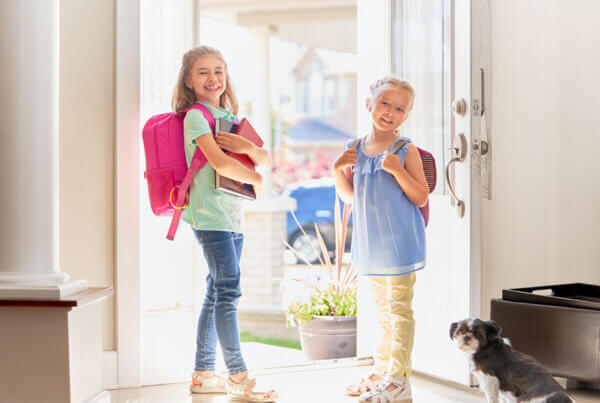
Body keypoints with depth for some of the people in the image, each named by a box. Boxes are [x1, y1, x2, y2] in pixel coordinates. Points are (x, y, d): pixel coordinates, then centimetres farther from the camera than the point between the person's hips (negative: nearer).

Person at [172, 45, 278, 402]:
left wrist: (248, 147, -11)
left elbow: (267, 160, 11)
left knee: (218, 293, 11)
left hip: (234, 216, 8)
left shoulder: (231, 117, 17)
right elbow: (219, 161, -22)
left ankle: (203, 373, 19)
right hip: (210, 213, -8)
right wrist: (255, 178, -7)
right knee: (229, 290, -11)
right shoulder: (195, 116, -6)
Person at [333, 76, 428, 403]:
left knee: (398, 309, -3)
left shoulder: (406, 151, -9)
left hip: (399, 243, -6)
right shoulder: (355, 149, 6)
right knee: (382, 310, 18)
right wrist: (338, 170, -6)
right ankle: (382, 373, 29)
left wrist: (397, 170, -25)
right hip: (371, 244, 6)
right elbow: (349, 197, 10)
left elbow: (421, 198, -13)